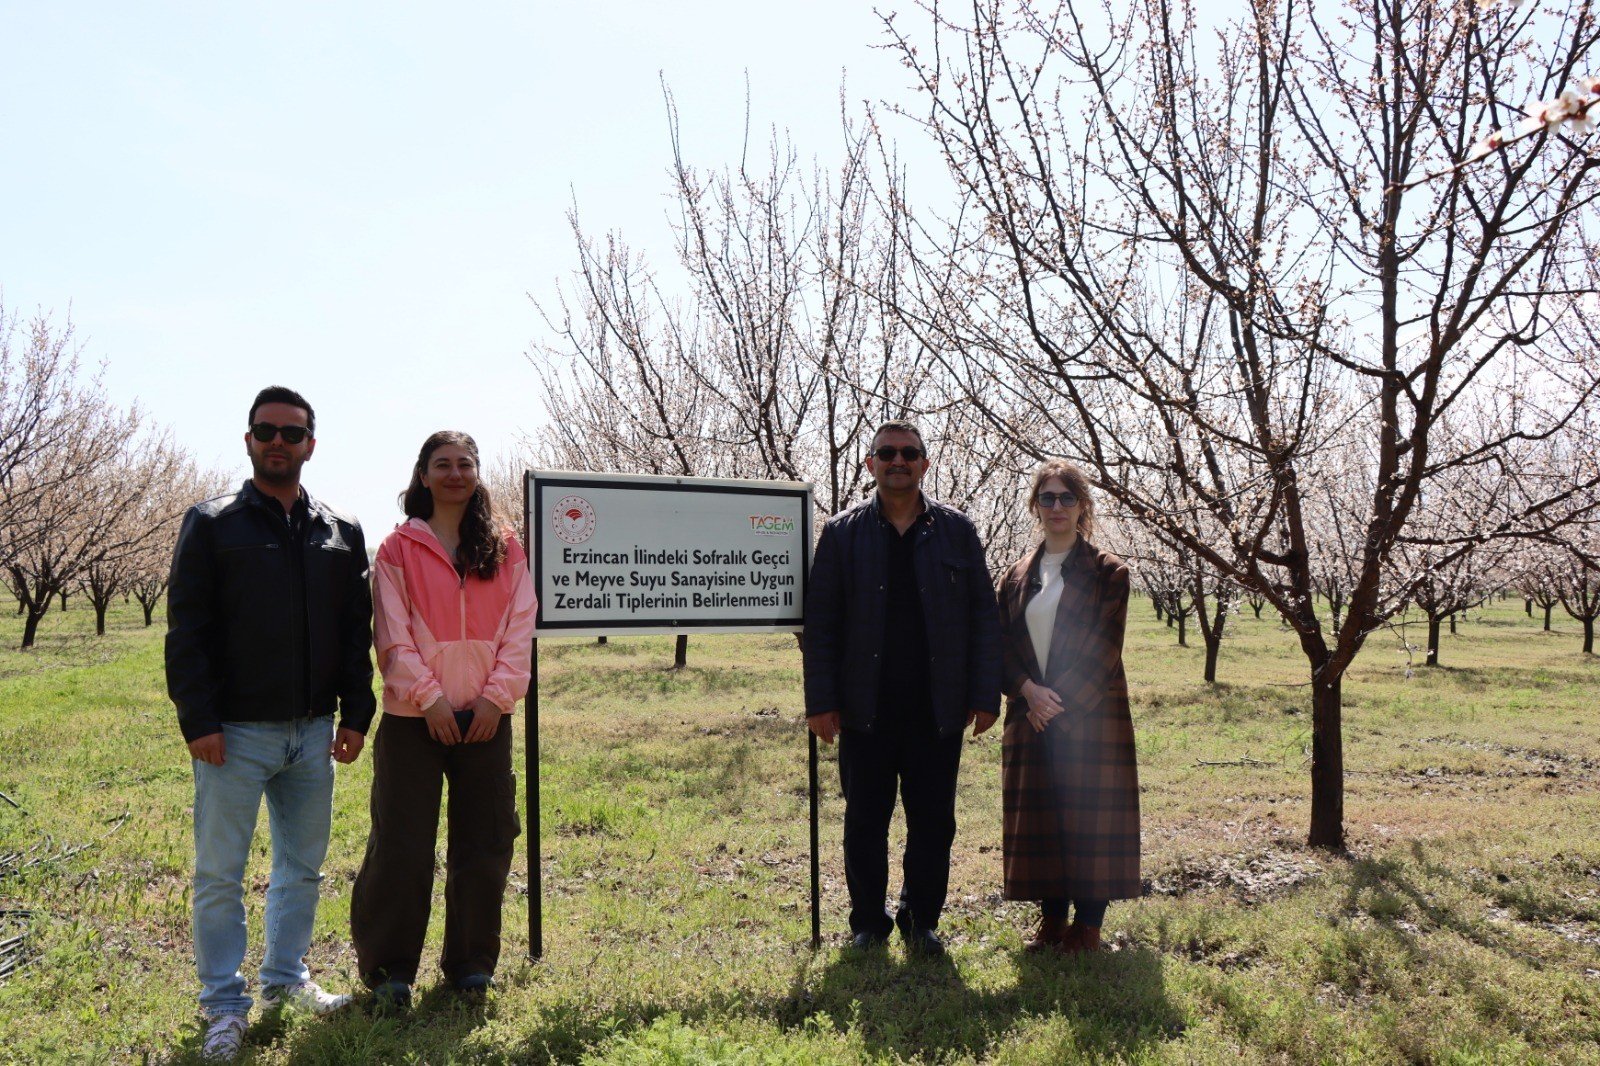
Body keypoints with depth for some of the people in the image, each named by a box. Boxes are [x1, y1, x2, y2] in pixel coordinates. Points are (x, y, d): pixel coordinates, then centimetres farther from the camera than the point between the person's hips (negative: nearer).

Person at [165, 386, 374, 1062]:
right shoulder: (211, 525, -1)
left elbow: (357, 633, 10)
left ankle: (287, 977, 30)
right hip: (235, 733, -3)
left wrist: (355, 715, 3)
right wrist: (198, 721, -13)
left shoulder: (341, 533, 9)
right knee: (220, 873, 3)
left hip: (314, 732, 4)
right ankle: (224, 1004, 17)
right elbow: (186, 631, -6)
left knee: (303, 865, 14)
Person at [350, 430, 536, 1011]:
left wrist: (497, 696, -8)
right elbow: (394, 636, -5)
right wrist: (429, 698, -14)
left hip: (486, 717, 3)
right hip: (415, 717, -2)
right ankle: (390, 967, 18)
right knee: (401, 847, 1)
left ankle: (471, 961, 25)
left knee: (485, 844, 9)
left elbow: (519, 630, 2)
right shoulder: (398, 549, 1)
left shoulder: (506, 549, 7)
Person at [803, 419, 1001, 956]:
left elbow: (984, 616, 5)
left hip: (938, 708, 1)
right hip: (866, 708, 0)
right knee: (865, 821, 8)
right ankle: (868, 924, 23)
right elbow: (819, 622, 2)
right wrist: (821, 701, -4)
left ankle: (922, 921, 24)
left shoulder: (956, 530, 6)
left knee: (933, 822, 7)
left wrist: (985, 694, -1)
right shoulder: (842, 533, 4)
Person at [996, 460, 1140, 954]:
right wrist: (1029, 690, -11)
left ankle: (1088, 926, 10)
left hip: (1090, 718, -4)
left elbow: (1103, 651, -8)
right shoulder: (1019, 575, 11)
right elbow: (1003, 644, 7)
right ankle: (1051, 921, 19)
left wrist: (1060, 703, -14)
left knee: (1091, 817, -1)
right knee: (1038, 817, 7)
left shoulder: (1107, 572, -1)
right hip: (1031, 719, 4)